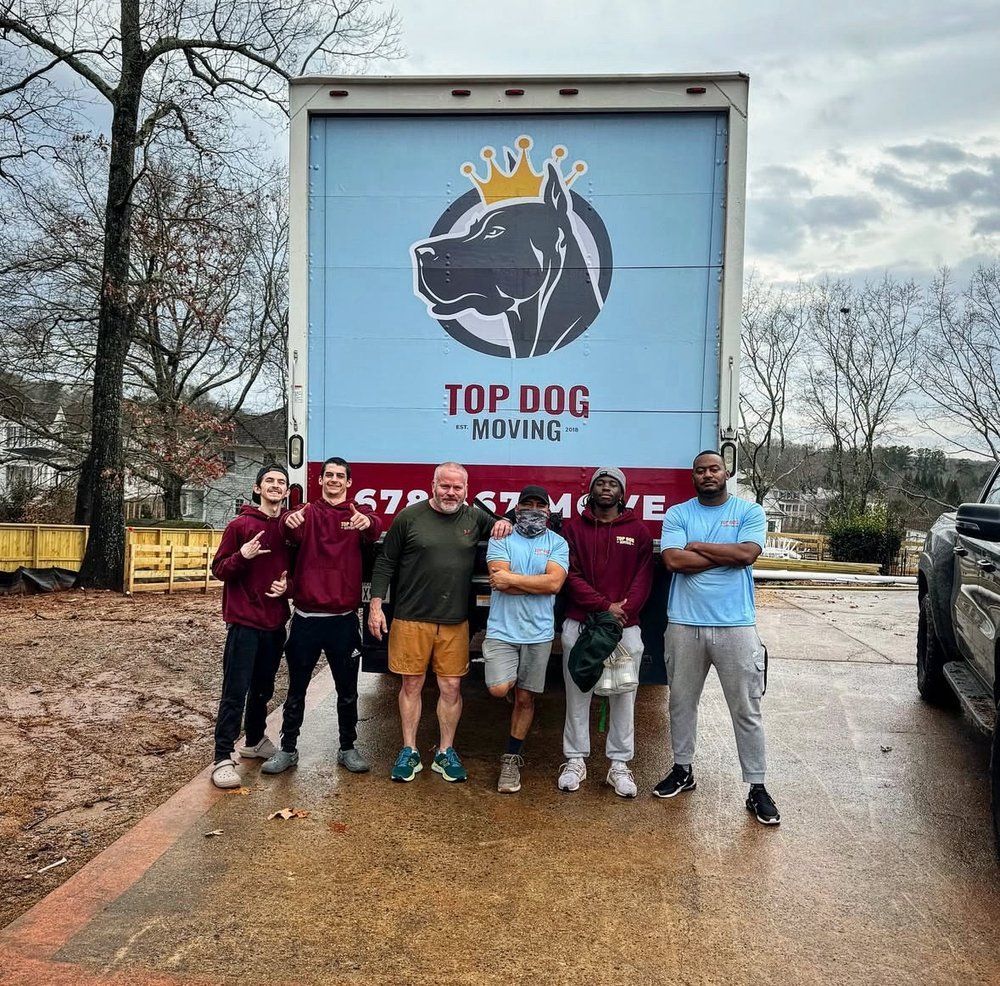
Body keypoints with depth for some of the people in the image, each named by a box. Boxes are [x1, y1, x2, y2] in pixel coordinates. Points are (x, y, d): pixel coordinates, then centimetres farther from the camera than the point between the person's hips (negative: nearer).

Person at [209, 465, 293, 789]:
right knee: (235, 692, -6)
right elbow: (218, 569, -4)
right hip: (245, 622, -5)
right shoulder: (240, 525, -4)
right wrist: (242, 556, -23)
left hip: (276, 622, 5)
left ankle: (255, 741, 35)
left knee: (264, 688, 17)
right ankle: (223, 758, -1)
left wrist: (287, 585, -6)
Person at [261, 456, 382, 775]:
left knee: (347, 691, 11)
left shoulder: (357, 514, 3)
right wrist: (289, 521, -45)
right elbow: (292, 531, -20)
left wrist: (367, 523, -45)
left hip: (344, 619, 0)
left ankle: (348, 749, 26)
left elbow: (374, 529, -21)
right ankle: (288, 749, 24)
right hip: (307, 617, 0)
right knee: (296, 689, 10)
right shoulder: (308, 513, 2)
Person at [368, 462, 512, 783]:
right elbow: (385, 564, 1)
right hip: (411, 620, -2)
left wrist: (505, 523, -1)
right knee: (411, 684, 7)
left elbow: (499, 527, 24)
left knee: (451, 687, 7)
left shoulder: (475, 518, 7)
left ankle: (445, 753, 22)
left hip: (454, 623, 2)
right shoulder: (409, 517, -2)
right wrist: (376, 605, -5)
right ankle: (409, 751, 21)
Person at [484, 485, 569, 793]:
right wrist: (538, 584, -10)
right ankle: (511, 682, 23)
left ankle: (512, 759, 25)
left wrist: (511, 578, -12)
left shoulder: (557, 543, 3)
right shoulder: (501, 537, 1)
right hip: (502, 629, -1)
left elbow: (554, 582, -13)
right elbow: (498, 580, -12)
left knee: (525, 698, 8)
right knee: (499, 689, -15)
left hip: (538, 632, 1)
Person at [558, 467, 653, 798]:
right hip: (579, 625, 0)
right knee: (577, 695, 6)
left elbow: (643, 578, 1)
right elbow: (570, 574, -3)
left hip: (625, 626, 0)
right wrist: (605, 606, -12)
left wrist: (623, 613, -12)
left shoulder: (638, 531, 7)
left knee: (623, 697, 5)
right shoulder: (574, 527, 6)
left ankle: (619, 765, 16)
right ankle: (575, 760, 18)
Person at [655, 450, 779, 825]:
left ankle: (757, 787, 17)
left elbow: (747, 554, -14)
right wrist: (726, 554, -9)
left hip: (736, 626, -1)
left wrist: (696, 546, -7)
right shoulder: (677, 514, 4)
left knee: (747, 710, 5)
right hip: (684, 625, 2)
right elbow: (673, 560, -11)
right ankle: (683, 770, 32)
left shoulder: (750, 511, 3)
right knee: (681, 703, 14)